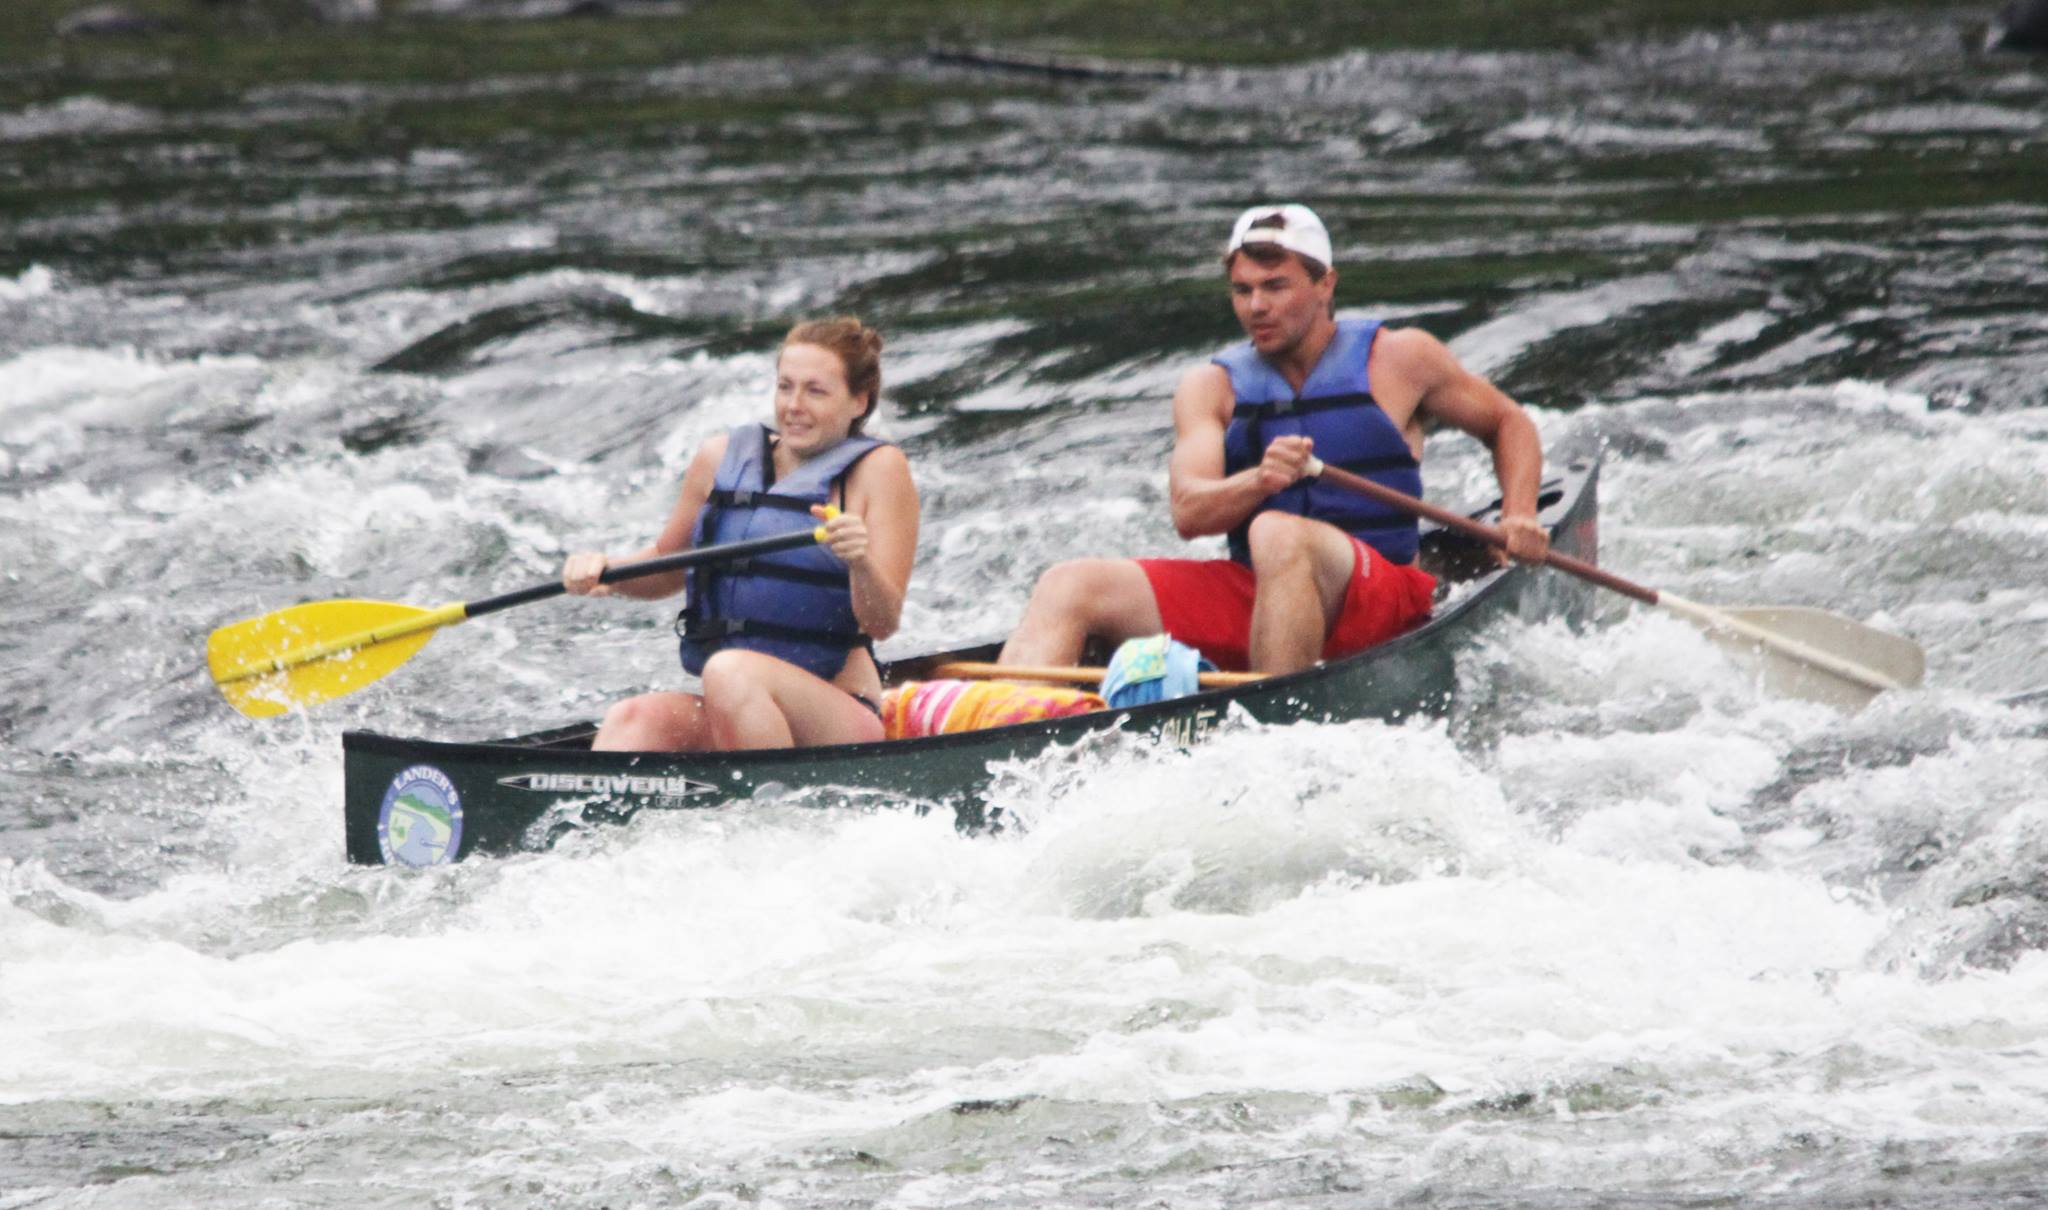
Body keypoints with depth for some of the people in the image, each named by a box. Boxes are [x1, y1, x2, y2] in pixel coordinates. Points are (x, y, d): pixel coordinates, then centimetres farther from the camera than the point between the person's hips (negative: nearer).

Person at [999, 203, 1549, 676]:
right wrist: (1259, 481, -27)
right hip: (1247, 598, 4)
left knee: (1278, 534, -38)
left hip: (1384, 598, -4)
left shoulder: (1396, 357, 6)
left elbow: (1509, 423, 18)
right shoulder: (1211, 388, 11)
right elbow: (1188, 513, -6)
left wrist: (1519, 518, 1)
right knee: (1069, 586, -14)